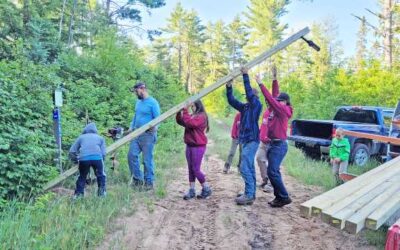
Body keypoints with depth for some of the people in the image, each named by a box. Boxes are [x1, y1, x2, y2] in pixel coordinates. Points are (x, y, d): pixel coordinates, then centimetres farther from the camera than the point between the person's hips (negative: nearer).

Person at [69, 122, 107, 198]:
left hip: (83, 159, 1)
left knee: (82, 177, 22)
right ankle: (102, 193, 17)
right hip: (97, 158, -1)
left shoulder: (81, 137, 28)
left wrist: (76, 160, 35)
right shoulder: (100, 138, 28)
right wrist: (102, 160, 32)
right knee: (101, 176, 21)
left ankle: (78, 194, 20)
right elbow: (103, 153, 15)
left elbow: (72, 151, 21)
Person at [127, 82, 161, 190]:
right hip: (136, 133, 7)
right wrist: (131, 127, 12)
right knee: (132, 155, 3)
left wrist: (153, 126, -29)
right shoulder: (138, 102, 15)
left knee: (147, 159, -1)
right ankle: (137, 178, 18)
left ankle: (149, 182, 12)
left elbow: (158, 118, -11)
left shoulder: (153, 102, -9)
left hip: (147, 134, -7)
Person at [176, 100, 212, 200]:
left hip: (198, 146, -8)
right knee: (190, 169, 10)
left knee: (196, 169, -4)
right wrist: (179, 111, -3)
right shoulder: (191, 115, 13)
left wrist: (185, 110, -21)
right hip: (189, 145, 8)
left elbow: (189, 123, -26)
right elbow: (180, 121, 11)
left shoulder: (202, 116, -13)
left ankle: (206, 189, 12)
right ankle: (191, 190, 17)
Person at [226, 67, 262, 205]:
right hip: (244, 140, 9)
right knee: (249, 168, 12)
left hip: (251, 140, -9)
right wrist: (229, 87, -1)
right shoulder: (244, 107, 15)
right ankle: (251, 194, 18)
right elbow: (231, 101, 11)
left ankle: (249, 195, -8)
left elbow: (249, 92, -19)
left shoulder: (257, 105, -6)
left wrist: (245, 75, -18)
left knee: (245, 168, -13)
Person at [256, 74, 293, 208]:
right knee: (274, 171, 11)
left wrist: (261, 84, -21)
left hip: (279, 145, -9)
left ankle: (284, 197, -2)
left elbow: (271, 99, -21)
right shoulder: (277, 109, 11)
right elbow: (272, 99, 9)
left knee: (272, 172, -11)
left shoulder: (283, 110, -12)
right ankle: (279, 196, 17)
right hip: (273, 144, 9)